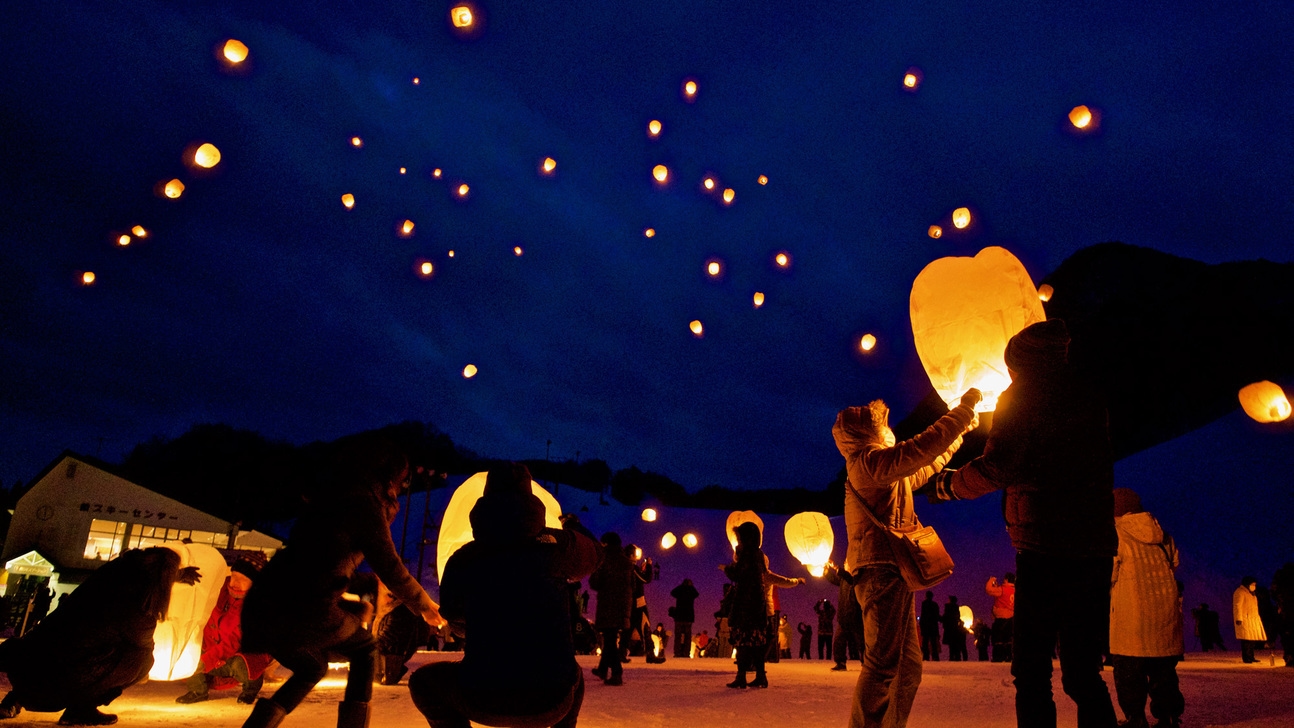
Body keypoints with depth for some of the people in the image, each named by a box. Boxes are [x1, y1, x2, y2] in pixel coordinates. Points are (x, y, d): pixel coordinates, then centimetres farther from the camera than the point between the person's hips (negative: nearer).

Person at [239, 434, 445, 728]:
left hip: (263, 605, 7)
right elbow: (389, 568, 2)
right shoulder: (365, 501, -1)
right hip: (305, 609, -7)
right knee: (364, 651, 20)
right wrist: (425, 605, 16)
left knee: (312, 667, 31)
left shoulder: (330, 497, 23)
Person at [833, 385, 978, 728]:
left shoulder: (889, 473, 26)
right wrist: (963, 409, -8)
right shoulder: (868, 460, -6)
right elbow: (921, 449, -17)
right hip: (882, 570, -11)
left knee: (908, 666, 12)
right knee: (883, 664, -15)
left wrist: (961, 431, 39)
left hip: (891, 574, 11)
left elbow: (927, 466, 38)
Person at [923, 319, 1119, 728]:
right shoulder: (1089, 400, 16)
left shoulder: (1021, 398, -1)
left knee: (1032, 672, -1)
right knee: (1083, 672, 12)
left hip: (1046, 548, -6)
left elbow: (998, 467, -11)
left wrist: (945, 485, 3)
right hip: (1095, 548, 6)